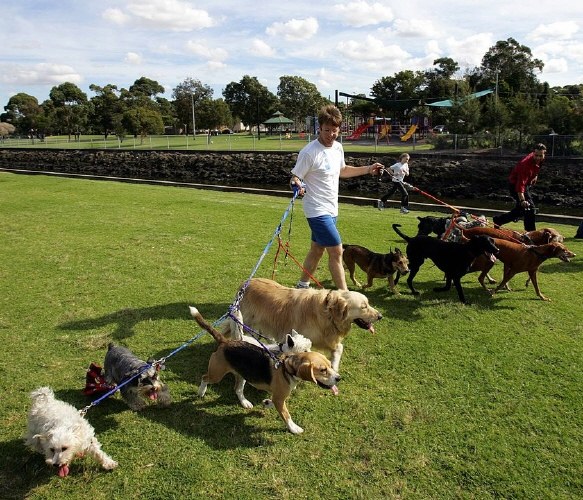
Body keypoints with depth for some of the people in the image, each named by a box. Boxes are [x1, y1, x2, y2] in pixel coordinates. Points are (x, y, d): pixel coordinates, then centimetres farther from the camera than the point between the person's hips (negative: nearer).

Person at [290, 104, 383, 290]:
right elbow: (295, 177, -14)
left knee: (317, 249, 18)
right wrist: (297, 185, -37)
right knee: (336, 251, -10)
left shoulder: (338, 147, 6)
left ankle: (302, 286, 34)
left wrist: (368, 169, 18)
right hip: (317, 210, -8)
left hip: (331, 209, 8)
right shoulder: (309, 152, -18)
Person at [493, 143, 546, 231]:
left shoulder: (540, 160, -9)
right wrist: (522, 200, -49)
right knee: (530, 208, -13)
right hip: (515, 184, -9)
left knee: (520, 209, 22)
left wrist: (535, 176, 16)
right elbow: (521, 184, -41)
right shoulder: (526, 164, -35)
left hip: (526, 183, 9)